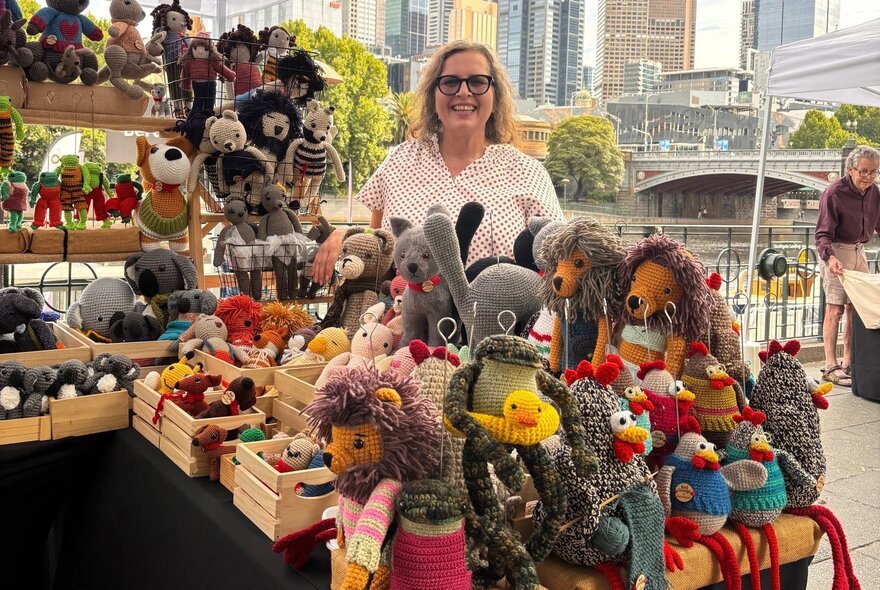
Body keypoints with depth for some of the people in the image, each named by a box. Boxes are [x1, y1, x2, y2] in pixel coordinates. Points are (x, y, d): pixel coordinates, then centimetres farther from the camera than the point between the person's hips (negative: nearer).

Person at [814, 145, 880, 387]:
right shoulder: (834, 193, -16)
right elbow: (823, 234, -17)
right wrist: (830, 257, -34)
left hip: (859, 251, 6)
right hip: (836, 252, -6)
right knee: (835, 310, -6)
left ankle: (848, 364, 14)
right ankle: (830, 367, -2)